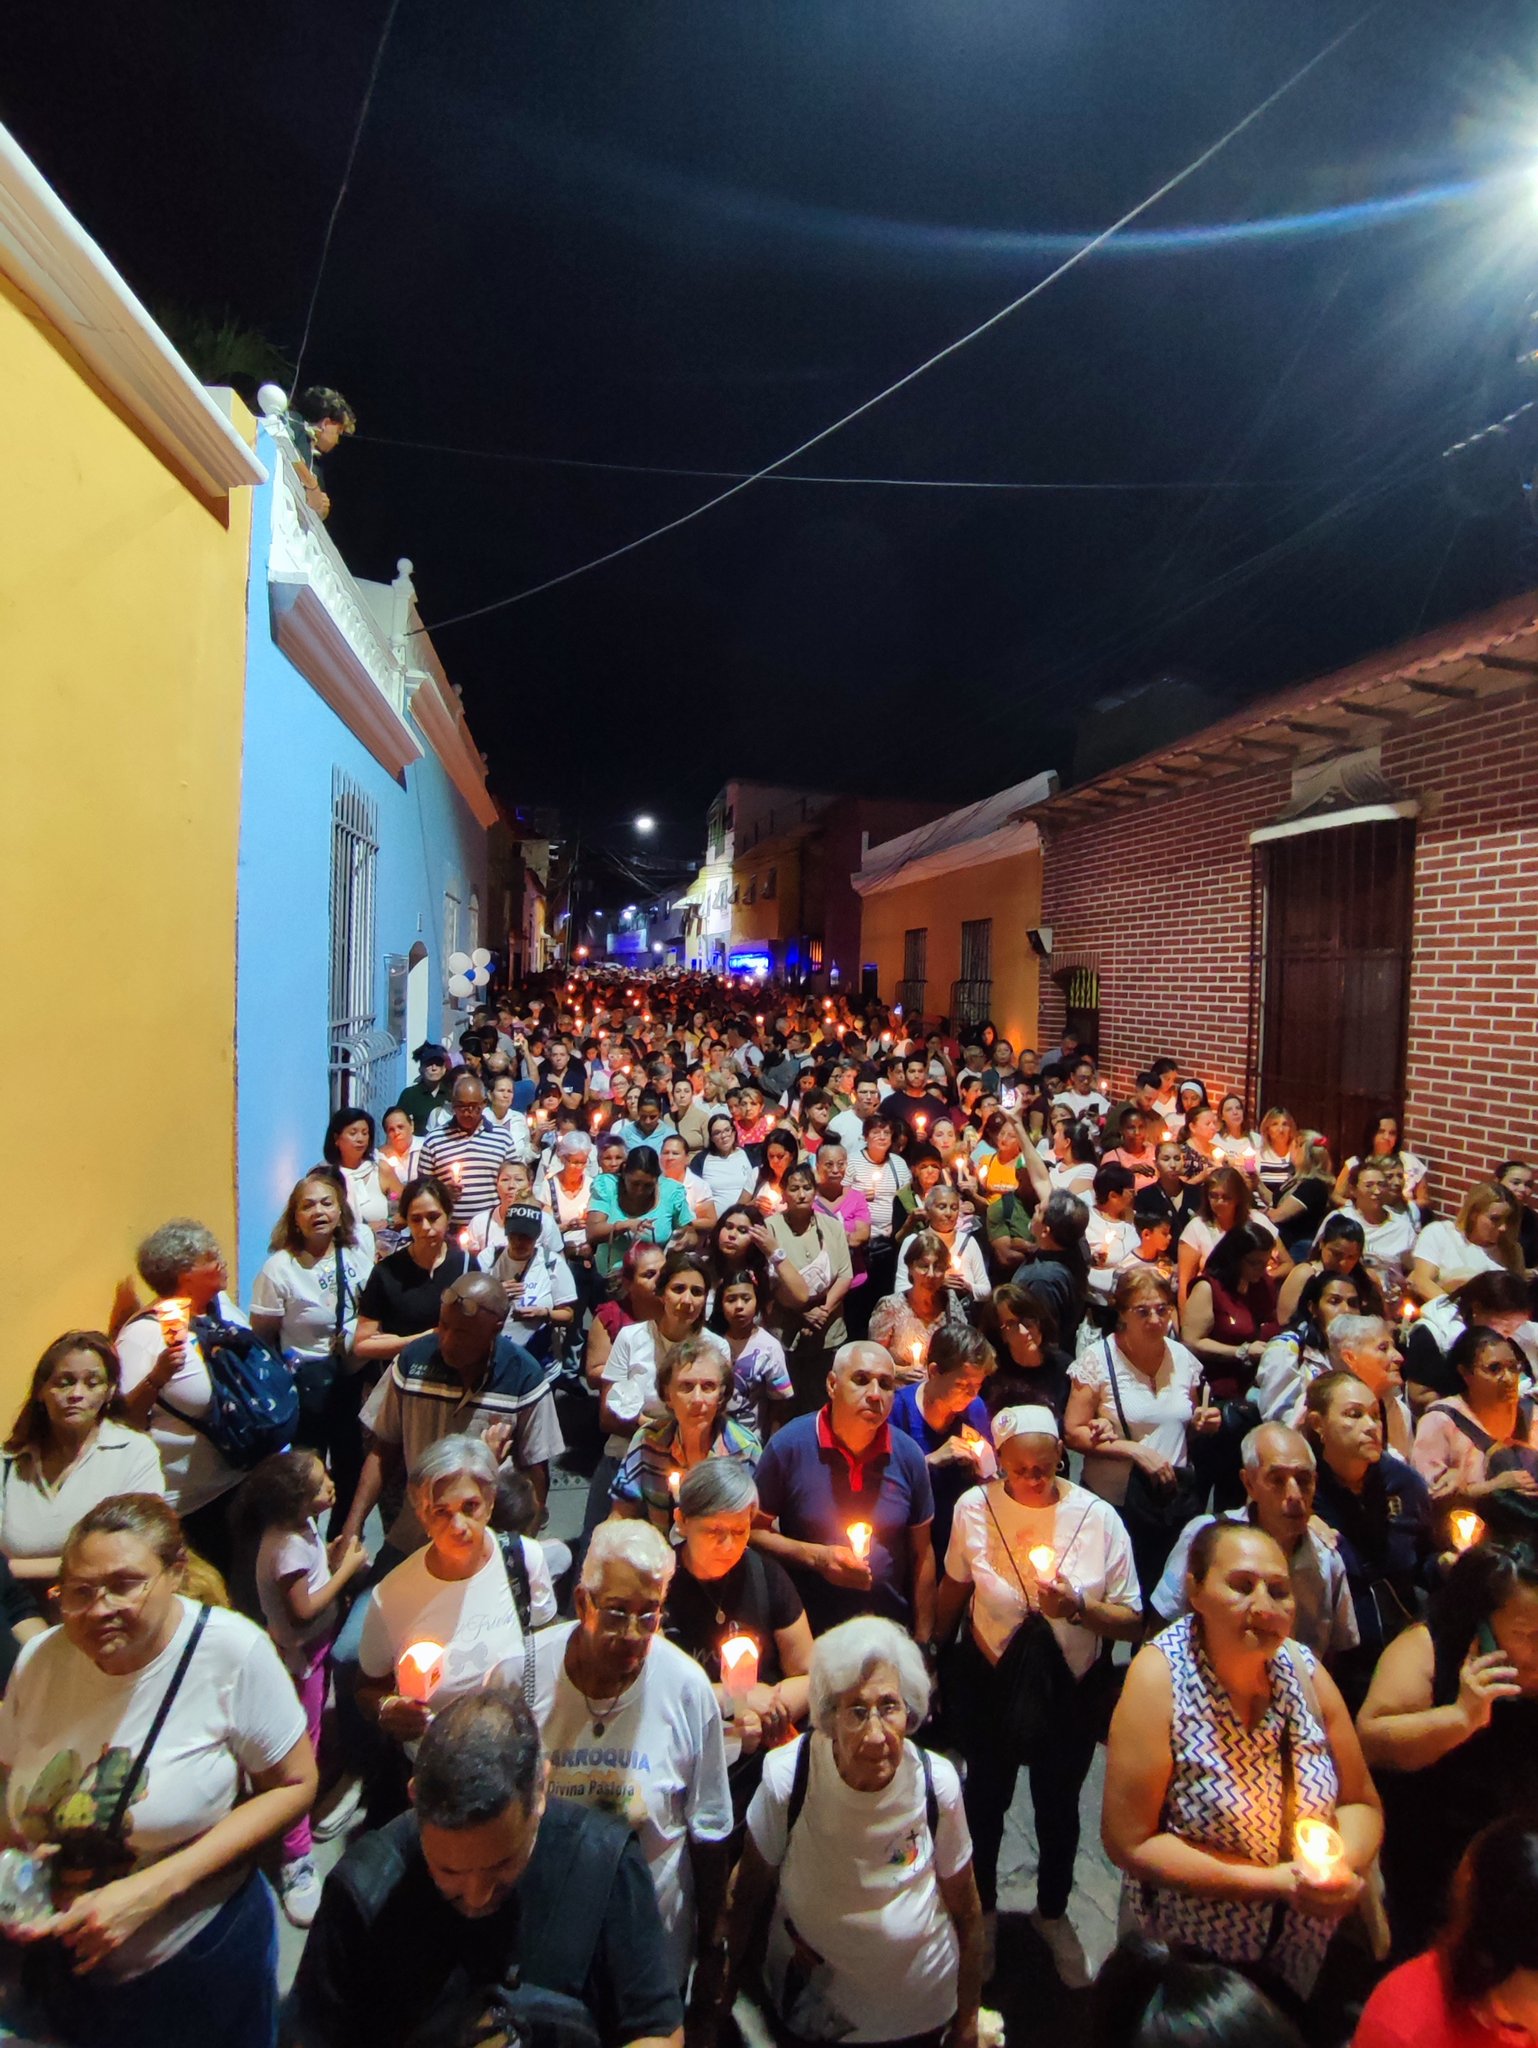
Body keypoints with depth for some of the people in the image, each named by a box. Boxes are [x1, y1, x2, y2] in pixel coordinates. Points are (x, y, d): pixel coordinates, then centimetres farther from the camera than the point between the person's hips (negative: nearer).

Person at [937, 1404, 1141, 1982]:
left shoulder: (1097, 1518, -20)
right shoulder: (974, 1507, -18)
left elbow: (1132, 1622, -14)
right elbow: (955, 1586, 1)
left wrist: (1078, 1608, -32)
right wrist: (934, 1651, 12)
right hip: (989, 1678, 0)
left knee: (1058, 1804, 20)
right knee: (986, 1796, 20)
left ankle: (1052, 1913, 49)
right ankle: (982, 1908, 49)